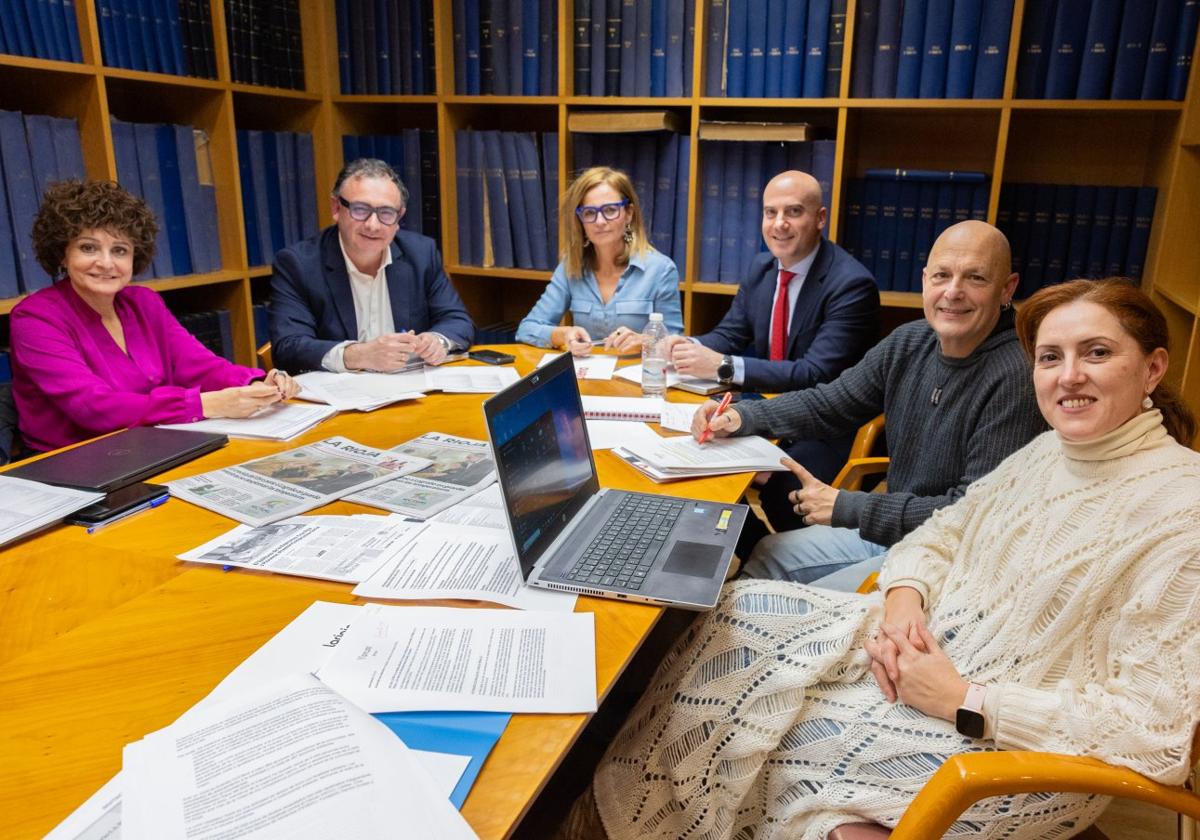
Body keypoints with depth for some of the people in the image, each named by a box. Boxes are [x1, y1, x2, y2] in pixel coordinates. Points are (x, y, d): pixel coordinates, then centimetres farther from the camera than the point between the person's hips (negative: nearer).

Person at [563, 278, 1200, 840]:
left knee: (758, 726, -14)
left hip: (1014, 743, -7)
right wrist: (902, 602, -11)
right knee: (741, 610, -2)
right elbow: (938, 535, 11)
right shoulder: (1046, 454, 4)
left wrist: (967, 703, -22)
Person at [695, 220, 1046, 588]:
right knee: (768, 555, 12)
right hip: (892, 529, 7)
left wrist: (847, 508, -22)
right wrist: (741, 416, -10)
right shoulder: (909, 342, -1)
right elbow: (829, 404, 7)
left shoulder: (1017, 378, -24)